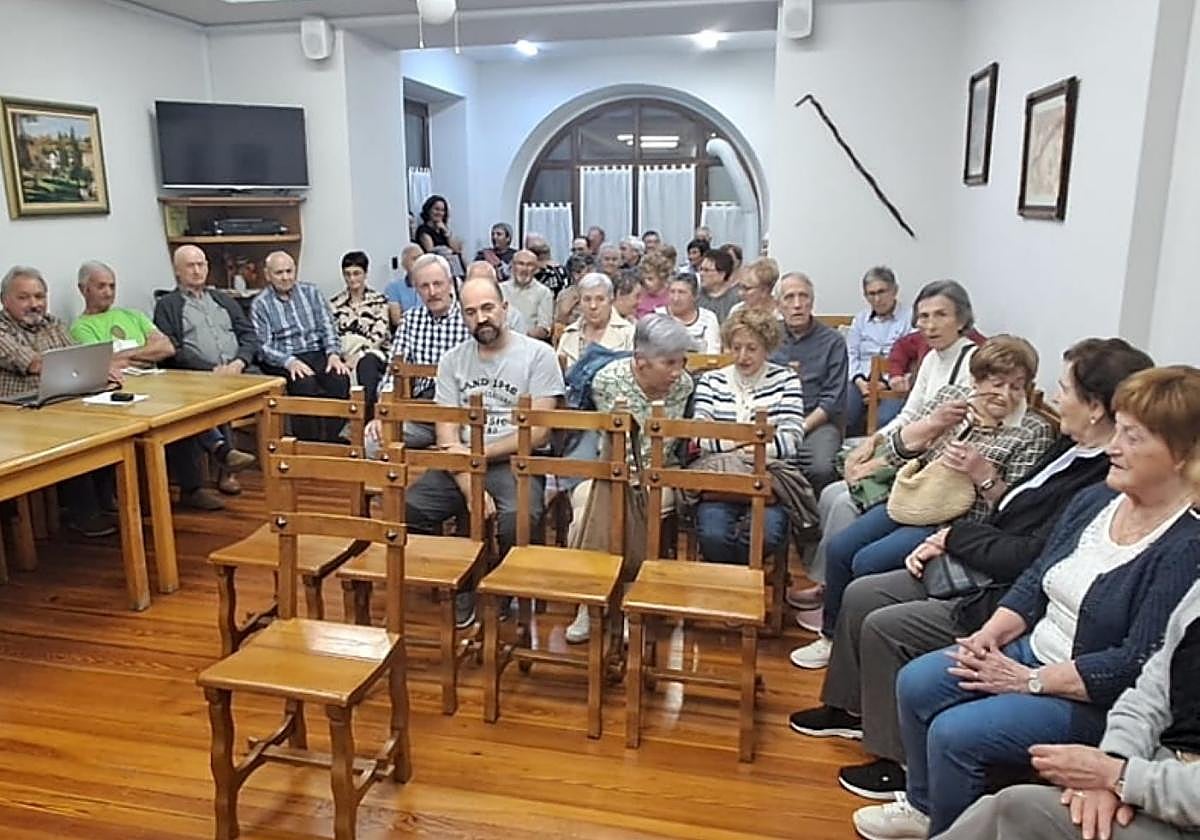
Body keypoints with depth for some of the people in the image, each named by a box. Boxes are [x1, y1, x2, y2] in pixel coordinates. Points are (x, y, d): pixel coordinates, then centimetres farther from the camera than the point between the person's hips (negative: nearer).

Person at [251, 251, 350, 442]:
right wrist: (289, 362, -20)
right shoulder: (260, 304, 8)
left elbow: (327, 327, 10)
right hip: (282, 362, -2)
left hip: (318, 353, 3)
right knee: (305, 383, -36)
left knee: (340, 378, -30)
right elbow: (263, 346, -1)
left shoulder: (310, 292, 16)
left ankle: (331, 442, -24)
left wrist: (333, 354, -10)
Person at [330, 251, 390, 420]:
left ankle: (366, 413, -46)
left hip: (374, 354, -2)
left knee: (365, 363, -39)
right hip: (345, 354, 2)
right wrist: (342, 357, -12)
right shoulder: (336, 303, 16)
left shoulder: (378, 301, 8)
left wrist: (356, 357, -18)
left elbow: (378, 336, -4)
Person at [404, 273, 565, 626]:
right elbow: (447, 436, 4)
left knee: (516, 520, -34)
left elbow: (538, 433, -5)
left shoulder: (538, 355, 1)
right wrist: (469, 488, -13)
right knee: (408, 508, -21)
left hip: (513, 463, -4)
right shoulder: (453, 360, 12)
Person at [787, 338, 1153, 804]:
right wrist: (942, 543, 1)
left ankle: (901, 763, 5)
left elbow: (1029, 557, -26)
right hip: (978, 571, 10)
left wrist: (954, 535, -11)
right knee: (860, 595, 8)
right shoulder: (1074, 447, 4)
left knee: (884, 627, -13)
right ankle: (850, 708, 28)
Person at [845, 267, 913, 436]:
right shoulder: (860, 319, 23)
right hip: (862, 382, 3)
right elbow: (850, 354, 16)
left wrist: (886, 384, -15)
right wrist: (859, 380, -3)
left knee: (884, 421, -33)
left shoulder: (910, 318, 7)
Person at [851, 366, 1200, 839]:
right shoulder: (1094, 501, 3)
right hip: (1032, 650, 8)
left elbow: (1138, 664, -24)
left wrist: (1028, 681, -20)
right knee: (916, 683, -1)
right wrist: (990, 635, -6)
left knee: (956, 732, -21)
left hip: (1094, 700, -8)